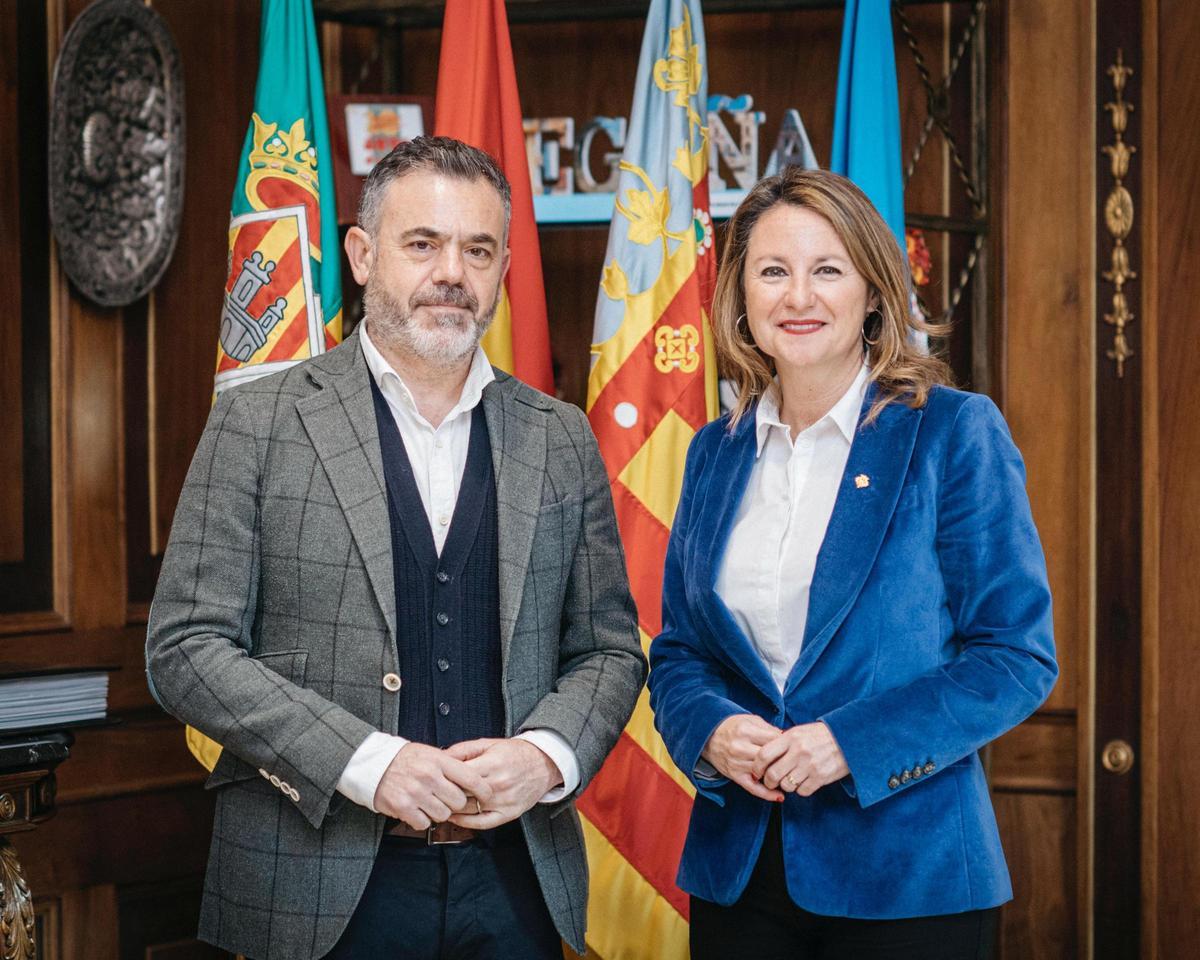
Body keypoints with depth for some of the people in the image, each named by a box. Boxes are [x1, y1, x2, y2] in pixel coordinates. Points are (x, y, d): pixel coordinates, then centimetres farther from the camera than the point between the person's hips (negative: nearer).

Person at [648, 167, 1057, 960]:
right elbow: (677, 650, 13)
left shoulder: (957, 434, -6)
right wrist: (710, 730, -10)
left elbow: (1019, 656, -9)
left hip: (906, 873, -4)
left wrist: (851, 744, -19)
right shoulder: (716, 452, 8)